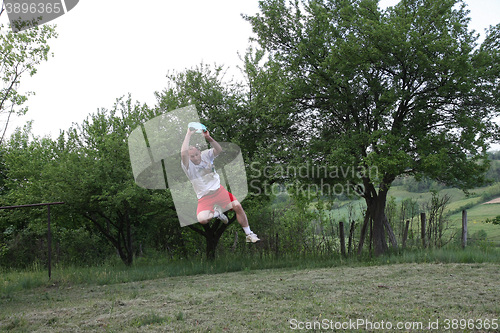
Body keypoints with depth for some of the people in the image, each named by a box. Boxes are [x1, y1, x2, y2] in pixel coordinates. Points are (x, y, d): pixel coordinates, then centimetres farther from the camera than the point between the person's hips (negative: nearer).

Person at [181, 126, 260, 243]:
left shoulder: (206, 154, 6)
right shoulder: (188, 166, -6)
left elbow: (219, 150, -8)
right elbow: (183, 153, -25)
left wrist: (209, 138, -24)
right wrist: (188, 134, -21)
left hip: (219, 190, 3)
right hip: (204, 197, -3)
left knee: (237, 206, -14)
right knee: (202, 219, -27)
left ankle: (249, 234, 2)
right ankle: (217, 213, 9)